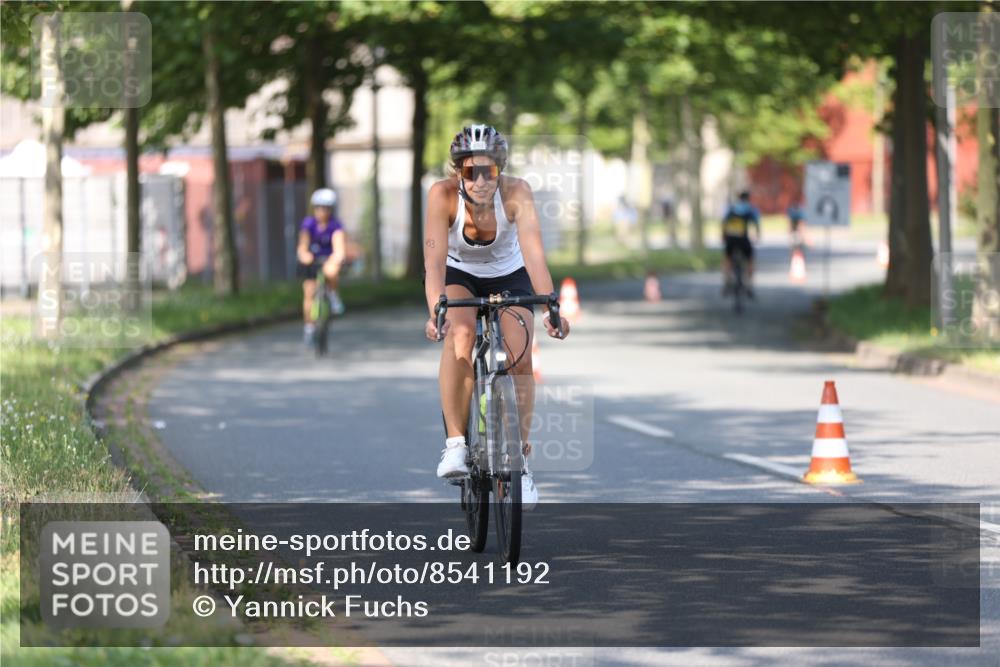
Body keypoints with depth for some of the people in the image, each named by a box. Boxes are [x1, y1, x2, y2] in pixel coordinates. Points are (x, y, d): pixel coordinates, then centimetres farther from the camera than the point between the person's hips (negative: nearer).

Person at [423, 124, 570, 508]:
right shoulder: (443, 195, -30)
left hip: (509, 275, 1)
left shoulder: (516, 192, -30)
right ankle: (455, 443, -22)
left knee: (519, 360, -15)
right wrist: (435, 311, -54)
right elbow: (435, 260, -38)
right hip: (458, 274, -1)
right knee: (460, 336, -30)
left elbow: (534, 252, -40)